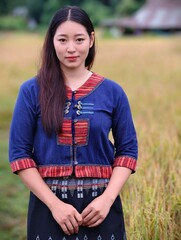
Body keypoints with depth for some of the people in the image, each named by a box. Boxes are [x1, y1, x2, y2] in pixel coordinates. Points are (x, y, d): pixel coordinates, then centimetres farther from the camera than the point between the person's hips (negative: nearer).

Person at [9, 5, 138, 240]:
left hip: (100, 205, 1)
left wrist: (107, 198, -9)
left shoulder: (112, 92, 2)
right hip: (49, 205, -1)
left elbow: (128, 150, 5)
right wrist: (54, 203, -12)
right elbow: (19, 153, -4)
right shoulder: (32, 91, -2)